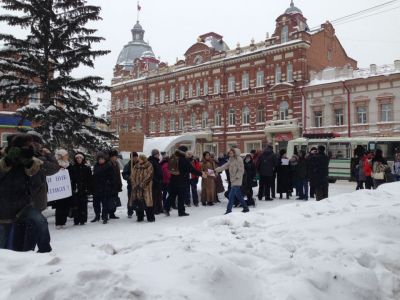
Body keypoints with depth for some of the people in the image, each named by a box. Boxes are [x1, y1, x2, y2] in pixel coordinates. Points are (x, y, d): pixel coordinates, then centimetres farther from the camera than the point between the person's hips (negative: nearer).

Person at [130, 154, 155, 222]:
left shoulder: (149, 166, -1)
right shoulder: (136, 166, 15)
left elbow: (148, 177, -9)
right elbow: (132, 176, 10)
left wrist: (142, 185, -14)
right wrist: (135, 185, -4)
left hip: (146, 187, -5)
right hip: (136, 188, 5)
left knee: (147, 201, -8)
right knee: (138, 202, 5)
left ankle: (151, 218, -2)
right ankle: (140, 217, 16)